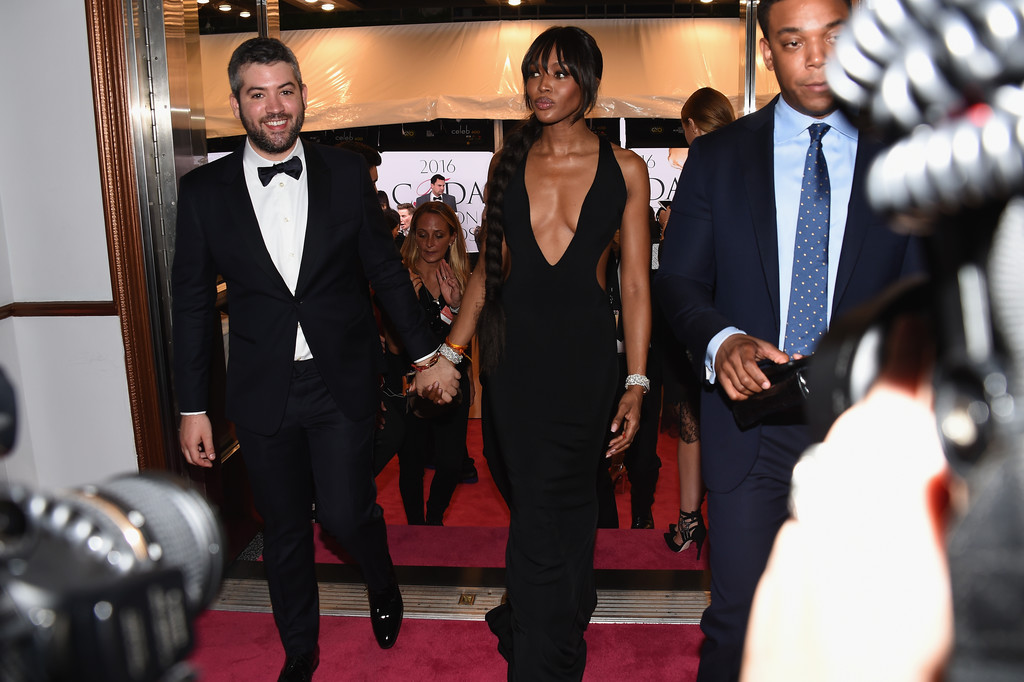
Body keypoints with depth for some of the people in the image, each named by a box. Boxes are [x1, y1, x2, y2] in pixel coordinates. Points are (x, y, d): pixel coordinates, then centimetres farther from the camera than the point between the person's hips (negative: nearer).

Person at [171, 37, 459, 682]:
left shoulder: (347, 173, -1)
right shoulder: (204, 189, -1)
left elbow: (387, 271, 5)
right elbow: (192, 303, 3)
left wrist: (429, 354, 6)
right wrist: (193, 407, 3)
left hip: (343, 385, -1)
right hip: (263, 390, 1)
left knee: (346, 513, -3)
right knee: (284, 529, 12)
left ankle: (383, 583, 34)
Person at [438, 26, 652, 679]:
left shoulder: (624, 169, 1)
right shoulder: (508, 162, 8)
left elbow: (636, 284, 0)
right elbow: (491, 264, 13)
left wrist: (636, 383, -5)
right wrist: (451, 349, 8)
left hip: (584, 350, -2)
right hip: (514, 346, 2)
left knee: (550, 503, 4)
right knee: (535, 496, 7)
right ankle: (571, 609, 32)